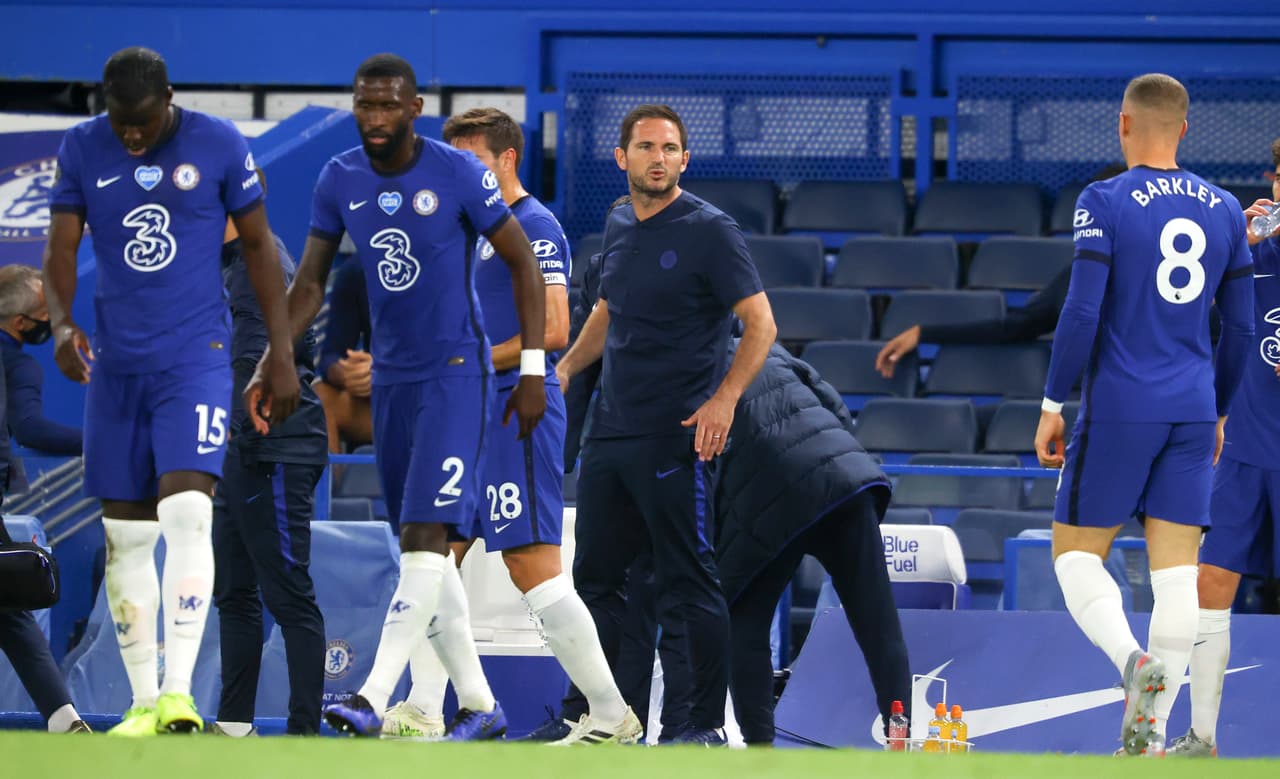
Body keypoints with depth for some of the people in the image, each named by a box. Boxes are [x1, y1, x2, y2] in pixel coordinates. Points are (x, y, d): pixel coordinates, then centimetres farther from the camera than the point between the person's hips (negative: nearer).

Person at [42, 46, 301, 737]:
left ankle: (179, 690, -23)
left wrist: (282, 354, 2)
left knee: (186, 511, -19)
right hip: (115, 363, 3)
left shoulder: (219, 146, -4)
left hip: (196, 359, -3)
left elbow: (258, 246, 4)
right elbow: (60, 248, 1)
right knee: (125, 531, 4)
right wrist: (61, 323, -19)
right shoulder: (82, 150, 2)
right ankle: (143, 700, 12)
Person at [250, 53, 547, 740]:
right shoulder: (339, 181, 2)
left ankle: (372, 699, -24)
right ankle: (479, 706, 14)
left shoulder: (458, 174, -11)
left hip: (455, 373, -6)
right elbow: (308, 286, 9)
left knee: (425, 538, -16)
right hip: (390, 376, 6)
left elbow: (523, 265, -4)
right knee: (422, 546, 7)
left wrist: (532, 372, -8)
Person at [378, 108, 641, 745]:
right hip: (472, 419, 10)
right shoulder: (483, 230, 19)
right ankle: (422, 715, 8)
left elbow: (552, 330, -19)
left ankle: (611, 715, -6)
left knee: (533, 568, -11)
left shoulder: (534, 227, -10)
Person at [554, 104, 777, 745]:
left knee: (688, 584, -5)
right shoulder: (619, 225, 12)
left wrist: (724, 398, -23)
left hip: (676, 438, -7)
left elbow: (760, 323, -12)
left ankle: (707, 723, 0)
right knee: (594, 578, 11)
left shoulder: (709, 230, -9)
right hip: (609, 429, 7)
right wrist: (566, 366, 17)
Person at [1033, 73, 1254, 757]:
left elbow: (1082, 311, -12)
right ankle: (1151, 732, -4)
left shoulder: (1105, 202, -6)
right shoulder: (1224, 209, 9)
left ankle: (1130, 655, -22)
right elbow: (1240, 327, 12)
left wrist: (1052, 404, -4)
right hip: (1192, 412, 4)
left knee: (1076, 551, 6)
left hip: (1120, 407, -4)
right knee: (1176, 568, 2)